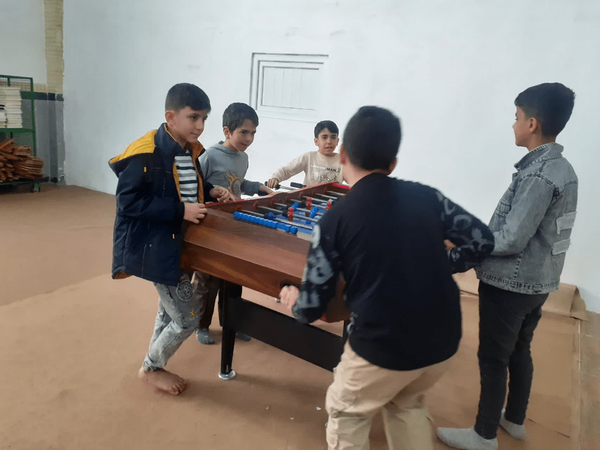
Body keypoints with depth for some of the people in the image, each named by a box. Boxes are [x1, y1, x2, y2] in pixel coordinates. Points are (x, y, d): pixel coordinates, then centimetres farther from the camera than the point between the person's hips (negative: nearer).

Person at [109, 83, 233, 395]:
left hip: (179, 243, 9)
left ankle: (154, 366, 42)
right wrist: (179, 211, -27)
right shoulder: (146, 153, -22)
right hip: (156, 247, -9)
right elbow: (128, 202, -23)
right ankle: (151, 368, 26)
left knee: (170, 312, 21)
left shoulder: (190, 150, 4)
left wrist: (209, 191, -2)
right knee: (187, 318, 1)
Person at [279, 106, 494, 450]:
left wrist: (293, 301, 14)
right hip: (443, 341, 5)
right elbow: (482, 241, 4)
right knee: (408, 403, 34)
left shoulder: (335, 219, -11)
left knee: (346, 414, 25)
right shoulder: (426, 196, 0)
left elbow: (312, 307, -8)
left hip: (384, 348, -4)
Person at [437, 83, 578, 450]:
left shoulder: (537, 175, -24)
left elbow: (512, 241, -24)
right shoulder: (563, 169, 6)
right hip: (539, 281, 9)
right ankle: (515, 420, 41)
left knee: (493, 358, 6)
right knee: (520, 351, 22)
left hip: (511, 284, -9)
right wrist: (481, 234, 10)